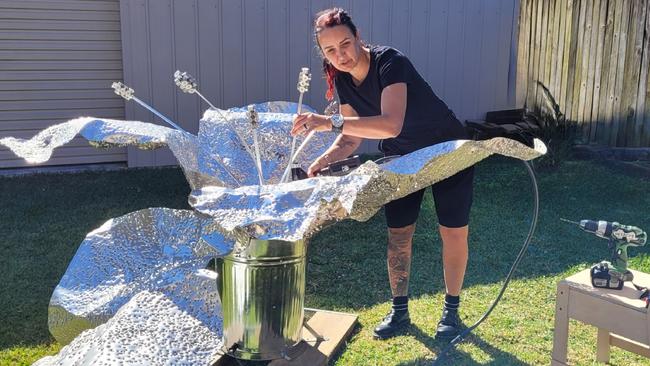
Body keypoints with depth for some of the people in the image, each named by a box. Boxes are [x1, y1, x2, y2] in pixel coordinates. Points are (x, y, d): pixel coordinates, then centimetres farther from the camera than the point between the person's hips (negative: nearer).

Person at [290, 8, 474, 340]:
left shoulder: (390, 62, -32)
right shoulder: (343, 79, -10)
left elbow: (392, 125, -47)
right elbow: (352, 138, -6)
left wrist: (332, 122, -54)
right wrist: (325, 159, -25)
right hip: (401, 159, 6)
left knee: (453, 234, 1)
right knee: (398, 235, 5)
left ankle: (451, 310, 20)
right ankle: (399, 311, 21)